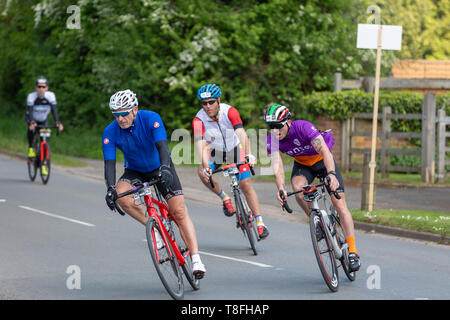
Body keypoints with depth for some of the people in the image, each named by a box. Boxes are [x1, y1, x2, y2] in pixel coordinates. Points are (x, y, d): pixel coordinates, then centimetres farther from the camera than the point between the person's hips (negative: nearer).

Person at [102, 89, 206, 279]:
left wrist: (165, 168, -56)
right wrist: (110, 189, -41)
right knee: (121, 195, -30)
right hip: (135, 171, 2)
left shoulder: (151, 119, -26)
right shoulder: (110, 132, -20)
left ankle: (196, 260, -17)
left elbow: (162, 146, -37)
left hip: (160, 168, -2)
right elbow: (109, 162, -25)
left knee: (179, 211, -14)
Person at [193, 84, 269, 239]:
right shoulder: (199, 120, -26)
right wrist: (206, 167, -51)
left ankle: (260, 223, -8)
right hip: (215, 150, 1)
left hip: (234, 149, -1)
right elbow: (201, 146, -35)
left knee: (245, 184, -13)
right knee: (202, 172, -28)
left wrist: (249, 155, -55)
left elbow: (242, 134, -39)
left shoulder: (229, 112, -28)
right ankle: (225, 198, -5)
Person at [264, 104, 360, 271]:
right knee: (297, 188, -32)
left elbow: (324, 151, -44)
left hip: (322, 161, -3)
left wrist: (331, 174, -61)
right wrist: (281, 188, -51)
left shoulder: (303, 127, -34)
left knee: (340, 205, -11)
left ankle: (353, 253, -6)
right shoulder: (272, 141, -22)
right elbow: (277, 166, -31)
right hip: (302, 164, 3)